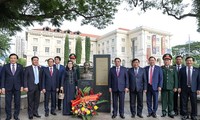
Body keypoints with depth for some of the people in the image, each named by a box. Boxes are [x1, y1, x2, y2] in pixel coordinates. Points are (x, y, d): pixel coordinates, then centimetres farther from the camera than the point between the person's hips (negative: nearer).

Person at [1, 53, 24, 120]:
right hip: (8, 87, 0)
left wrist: (22, 86, 0)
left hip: (17, 87, 0)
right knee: (8, 102, 5)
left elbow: (22, 77, 5)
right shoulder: (5, 66, 3)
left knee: (17, 102, 5)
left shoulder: (20, 67, 4)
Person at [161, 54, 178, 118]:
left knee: (171, 100, 6)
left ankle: (170, 112, 18)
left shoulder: (173, 68, 8)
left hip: (171, 87, 1)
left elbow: (176, 78, 5)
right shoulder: (161, 68, 4)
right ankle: (164, 112, 15)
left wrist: (175, 87, -1)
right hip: (163, 87, -1)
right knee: (164, 100, 4)